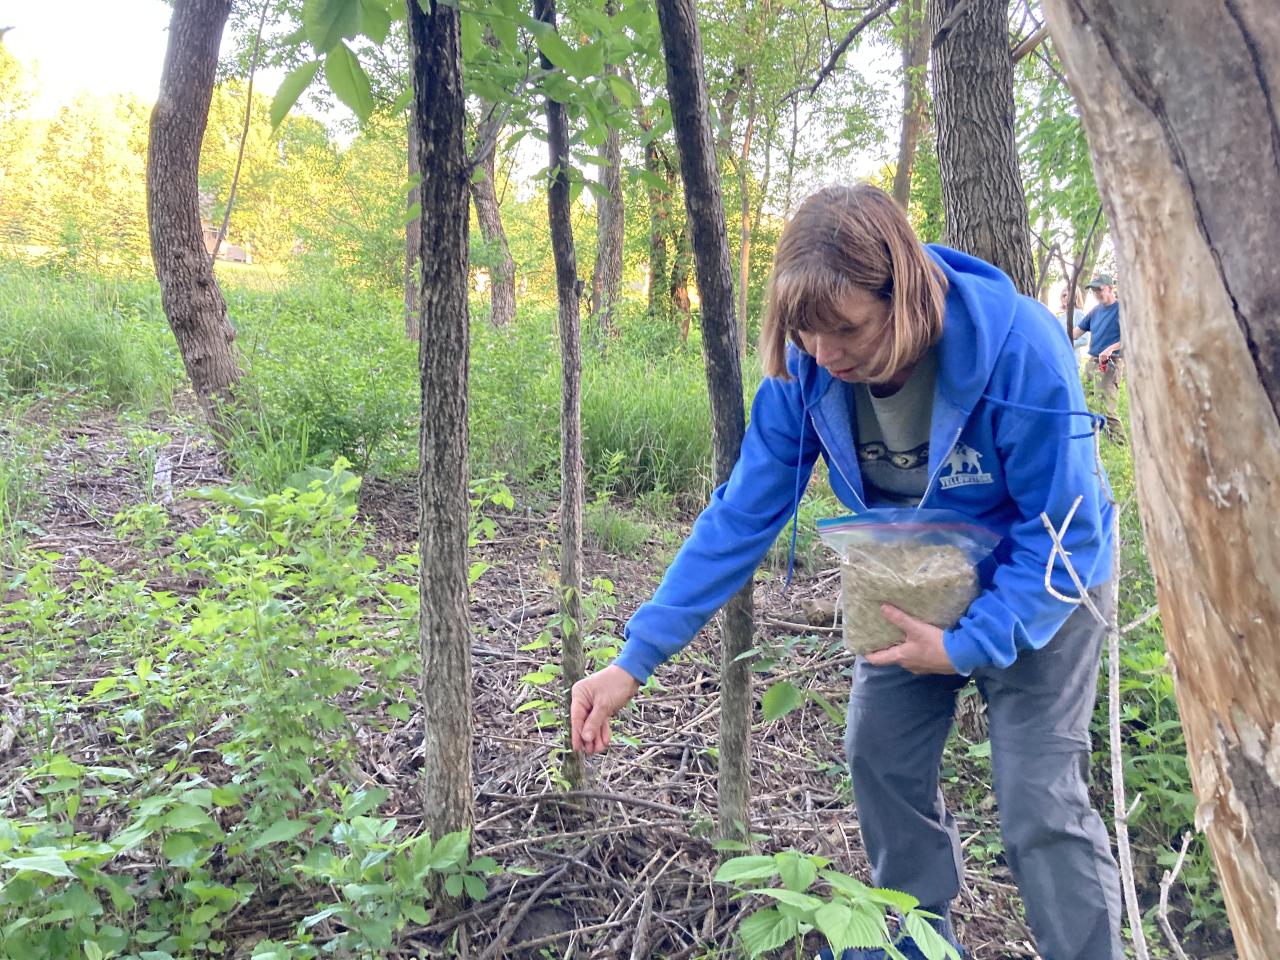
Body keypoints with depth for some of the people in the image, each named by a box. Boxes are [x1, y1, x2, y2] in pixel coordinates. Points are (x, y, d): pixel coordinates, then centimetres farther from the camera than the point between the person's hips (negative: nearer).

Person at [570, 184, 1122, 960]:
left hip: (1042, 585, -4)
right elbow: (741, 516, -19)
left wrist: (969, 645, -30)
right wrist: (636, 660, -20)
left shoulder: (1018, 348, -35)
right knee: (880, 759, 8)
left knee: (1040, 801, -5)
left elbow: (1065, 534, -24)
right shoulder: (803, 368, -23)